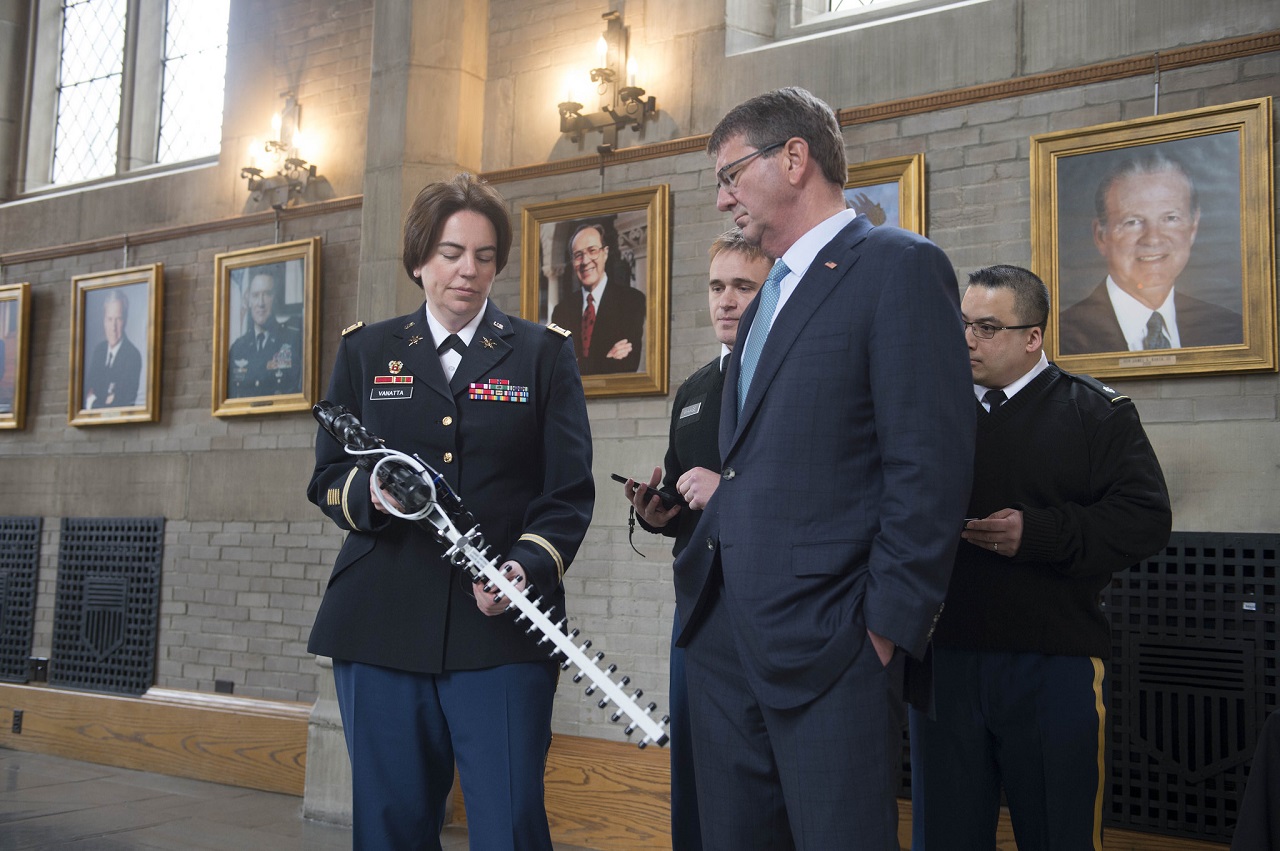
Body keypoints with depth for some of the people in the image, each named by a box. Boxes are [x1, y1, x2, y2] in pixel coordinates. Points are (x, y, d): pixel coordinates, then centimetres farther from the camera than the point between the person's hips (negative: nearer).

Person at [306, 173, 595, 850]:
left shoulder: (543, 354, 10)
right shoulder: (365, 352, 15)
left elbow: (569, 492, 3)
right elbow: (326, 478, 12)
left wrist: (527, 567, -16)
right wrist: (370, 491, -11)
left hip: (501, 632, -2)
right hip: (382, 626, 2)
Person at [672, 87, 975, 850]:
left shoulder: (900, 268, -7)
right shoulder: (773, 295, 21)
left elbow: (930, 467, -14)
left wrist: (886, 626, -16)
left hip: (828, 644, -8)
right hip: (726, 637, 8)